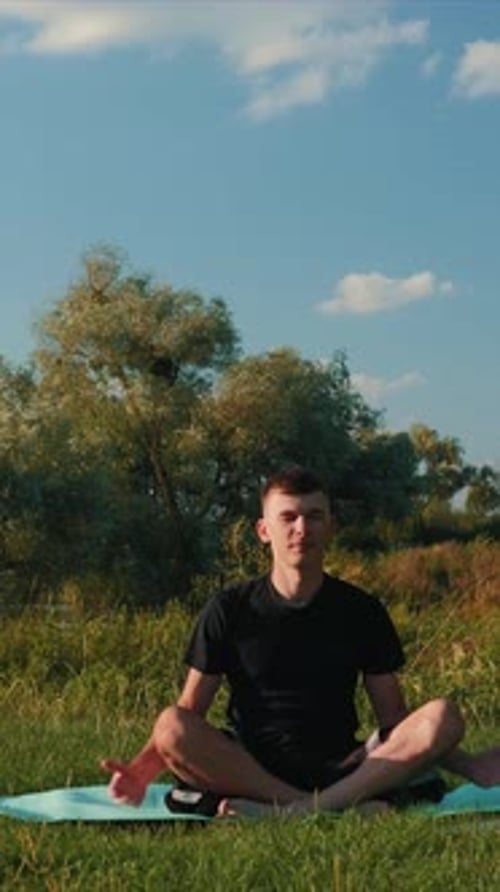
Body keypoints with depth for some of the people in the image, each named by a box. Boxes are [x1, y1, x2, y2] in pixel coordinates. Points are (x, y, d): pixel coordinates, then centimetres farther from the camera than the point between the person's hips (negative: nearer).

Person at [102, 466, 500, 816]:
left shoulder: (362, 611, 8)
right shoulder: (229, 610, 5)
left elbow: (394, 719, 9)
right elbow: (187, 714, 3)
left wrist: (464, 764, -10)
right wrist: (143, 768, -15)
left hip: (341, 770, 1)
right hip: (248, 767, -1)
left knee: (444, 717, -23)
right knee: (170, 726, -31)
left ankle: (297, 809, -36)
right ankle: (351, 805, -33)